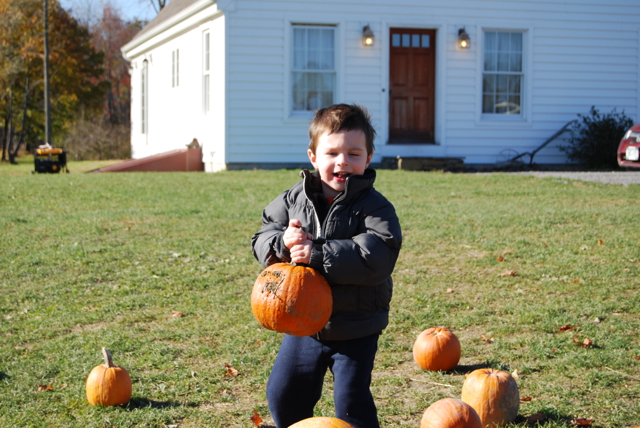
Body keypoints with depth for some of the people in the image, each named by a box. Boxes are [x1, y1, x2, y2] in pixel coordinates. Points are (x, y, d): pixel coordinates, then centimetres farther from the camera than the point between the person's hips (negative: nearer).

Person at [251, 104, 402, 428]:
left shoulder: (374, 206, -15)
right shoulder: (294, 199, 0)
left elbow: (377, 257, -29)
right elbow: (261, 239, 2)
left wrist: (319, 254, -33)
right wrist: (282, 242, -22)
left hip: (355, 330, -5)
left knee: (351, 402, 0)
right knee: (283, 395, 15)